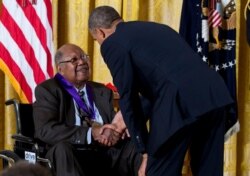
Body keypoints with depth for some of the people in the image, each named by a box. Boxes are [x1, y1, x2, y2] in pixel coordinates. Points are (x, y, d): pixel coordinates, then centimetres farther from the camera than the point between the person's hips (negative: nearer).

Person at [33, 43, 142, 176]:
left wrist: (114, 132, -12)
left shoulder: (103, 91, 21)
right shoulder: (47, 90, 4)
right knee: (62, 148, -36)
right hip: (71, 156, -4)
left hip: (106, 153, 4)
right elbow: (45, 130, -11)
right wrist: (91, 133, -19)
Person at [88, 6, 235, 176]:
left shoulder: (112, 43, 9)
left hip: (181, 103, -8)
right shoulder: (155, 28, 33)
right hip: (215, 93, 8)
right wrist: (129, 122, 45)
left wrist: (145, 151, 9)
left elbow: (128, 96, 5)